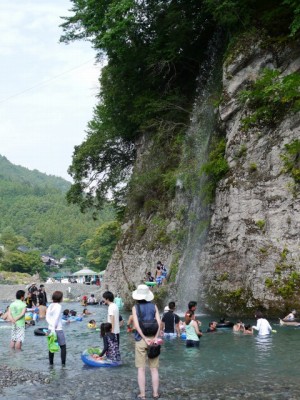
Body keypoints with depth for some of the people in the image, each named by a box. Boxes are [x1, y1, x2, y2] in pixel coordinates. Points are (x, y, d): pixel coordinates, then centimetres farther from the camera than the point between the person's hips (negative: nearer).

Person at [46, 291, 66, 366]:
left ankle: (51, 363, 15)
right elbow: (56, 318, -17)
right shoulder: (58, 306, -12)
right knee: (63, 346, 5)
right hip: (58, 329, -6)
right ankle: (63, 363, 3)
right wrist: (54, 328, -15)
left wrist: (52, 325, -7)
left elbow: (47, 317, 1)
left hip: (50, 328, 6)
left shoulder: (50, 306, 6)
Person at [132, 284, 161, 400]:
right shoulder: (153, 306, 1)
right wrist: (155, 338, -11)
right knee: (154, 369, 9)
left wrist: (145, 339, -11)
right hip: (152, 339, 2)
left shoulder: (135, 308, -3)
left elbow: (136, 325, -12)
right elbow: (159, 323, -7)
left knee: (141, 369, 6)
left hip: (140, 340, -1)